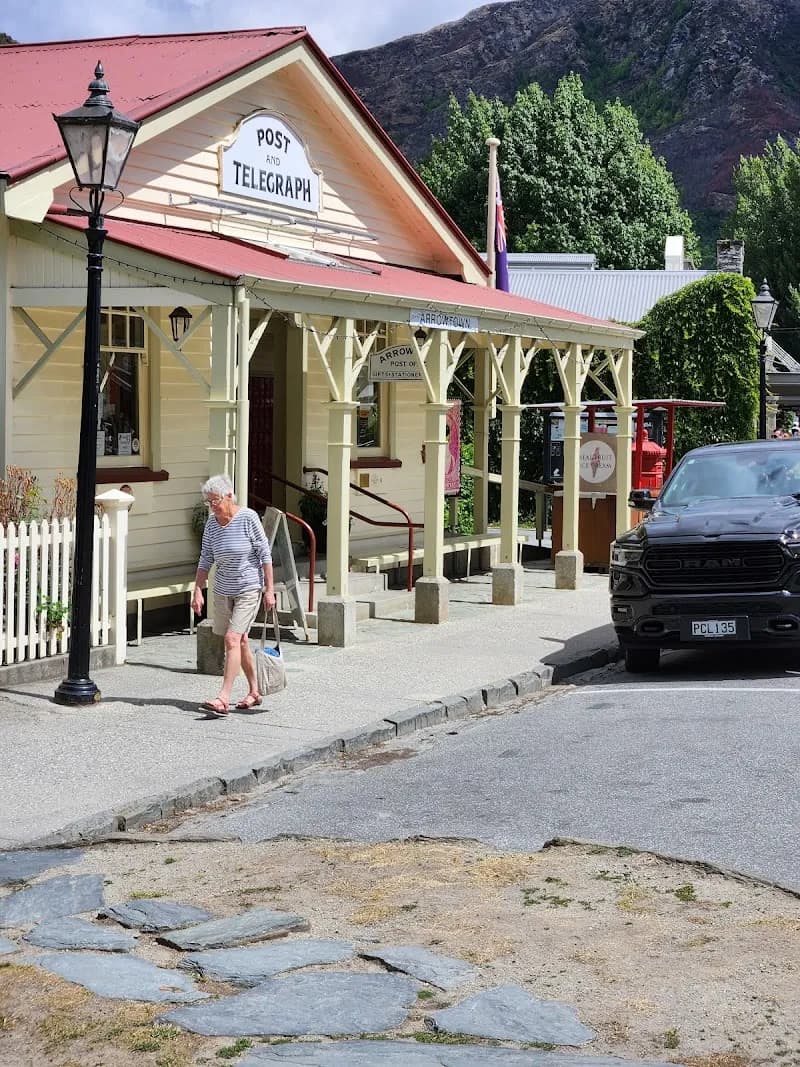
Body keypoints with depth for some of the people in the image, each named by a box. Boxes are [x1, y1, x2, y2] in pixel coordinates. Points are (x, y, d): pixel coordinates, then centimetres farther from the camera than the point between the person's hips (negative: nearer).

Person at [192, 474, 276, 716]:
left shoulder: (248, 518, -14)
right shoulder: (211, 523, 1)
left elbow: (265, 555, -10)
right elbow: (205, 559, 6)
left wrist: (269, 589, -11)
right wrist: (198, 591, -2)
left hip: (249, 589, -6)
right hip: (223, 590, 6)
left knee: (232, 639, -16)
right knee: (241, 641, 14)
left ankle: (223, 698, -20)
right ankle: (254, 692, 28)